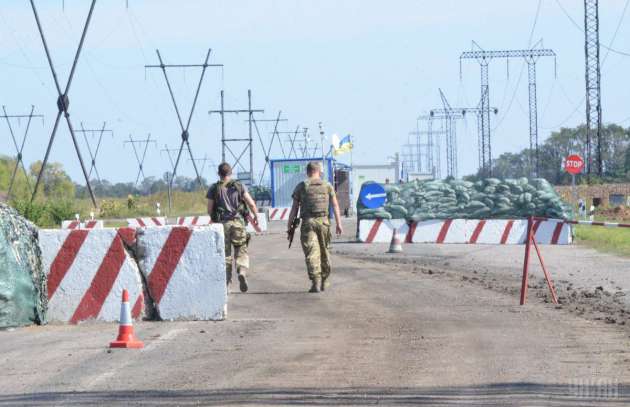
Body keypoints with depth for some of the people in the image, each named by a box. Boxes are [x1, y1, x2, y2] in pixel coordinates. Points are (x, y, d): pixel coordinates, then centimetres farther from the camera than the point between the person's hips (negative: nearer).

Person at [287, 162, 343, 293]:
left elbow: (294, 208, 3)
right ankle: (324, 281, 24)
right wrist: (338, 224, -1)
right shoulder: (327, 186, 9)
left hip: (308, 222, -2)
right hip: (323, 221, 2)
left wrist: (289, 226, 7)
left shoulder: (301, 186, 5)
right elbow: (335, 205, 1)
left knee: (312, 253, -6)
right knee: (324, 252, 16)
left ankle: (316, 282, -17)